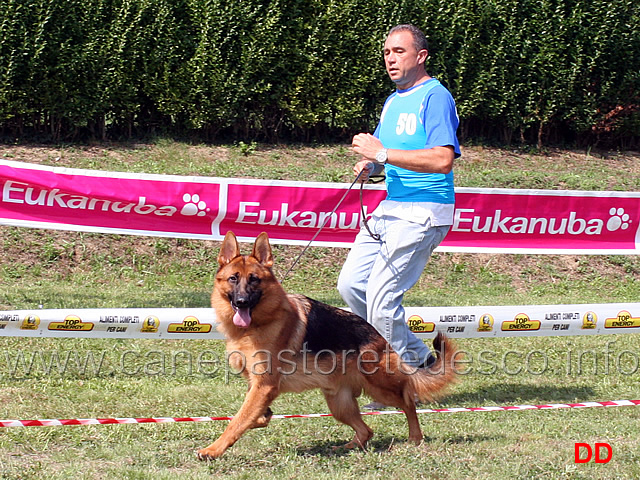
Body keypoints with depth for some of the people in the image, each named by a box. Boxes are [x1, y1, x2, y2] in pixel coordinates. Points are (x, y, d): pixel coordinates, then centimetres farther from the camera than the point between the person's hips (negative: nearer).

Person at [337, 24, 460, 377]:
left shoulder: (435, 97, -12)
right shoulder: (394, 100, 17)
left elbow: (443, 160, -24)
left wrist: (383, 154, -24)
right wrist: (369, 166, 5)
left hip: (422, 214, -10)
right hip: (390, 208, 10)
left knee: (381, 298, -12)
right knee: (351, 284, 8)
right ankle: (417, 355, 18)